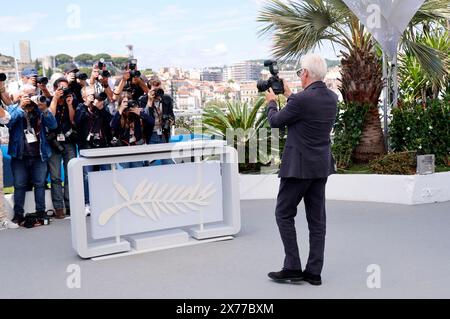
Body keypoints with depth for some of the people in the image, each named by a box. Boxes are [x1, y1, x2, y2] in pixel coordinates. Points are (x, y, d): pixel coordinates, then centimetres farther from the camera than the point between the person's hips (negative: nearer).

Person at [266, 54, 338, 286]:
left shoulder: (301, 100, -19)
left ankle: (292, 268, 6)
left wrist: (271, 101, 14)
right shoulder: (332, 98, 5)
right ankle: (314, 272, 15)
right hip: (321, 167, 8)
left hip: (299, 167, -8)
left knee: (284, 214, 6)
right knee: (317, 218, 10)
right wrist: (289, 95, 28)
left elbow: (275, 121, -5)